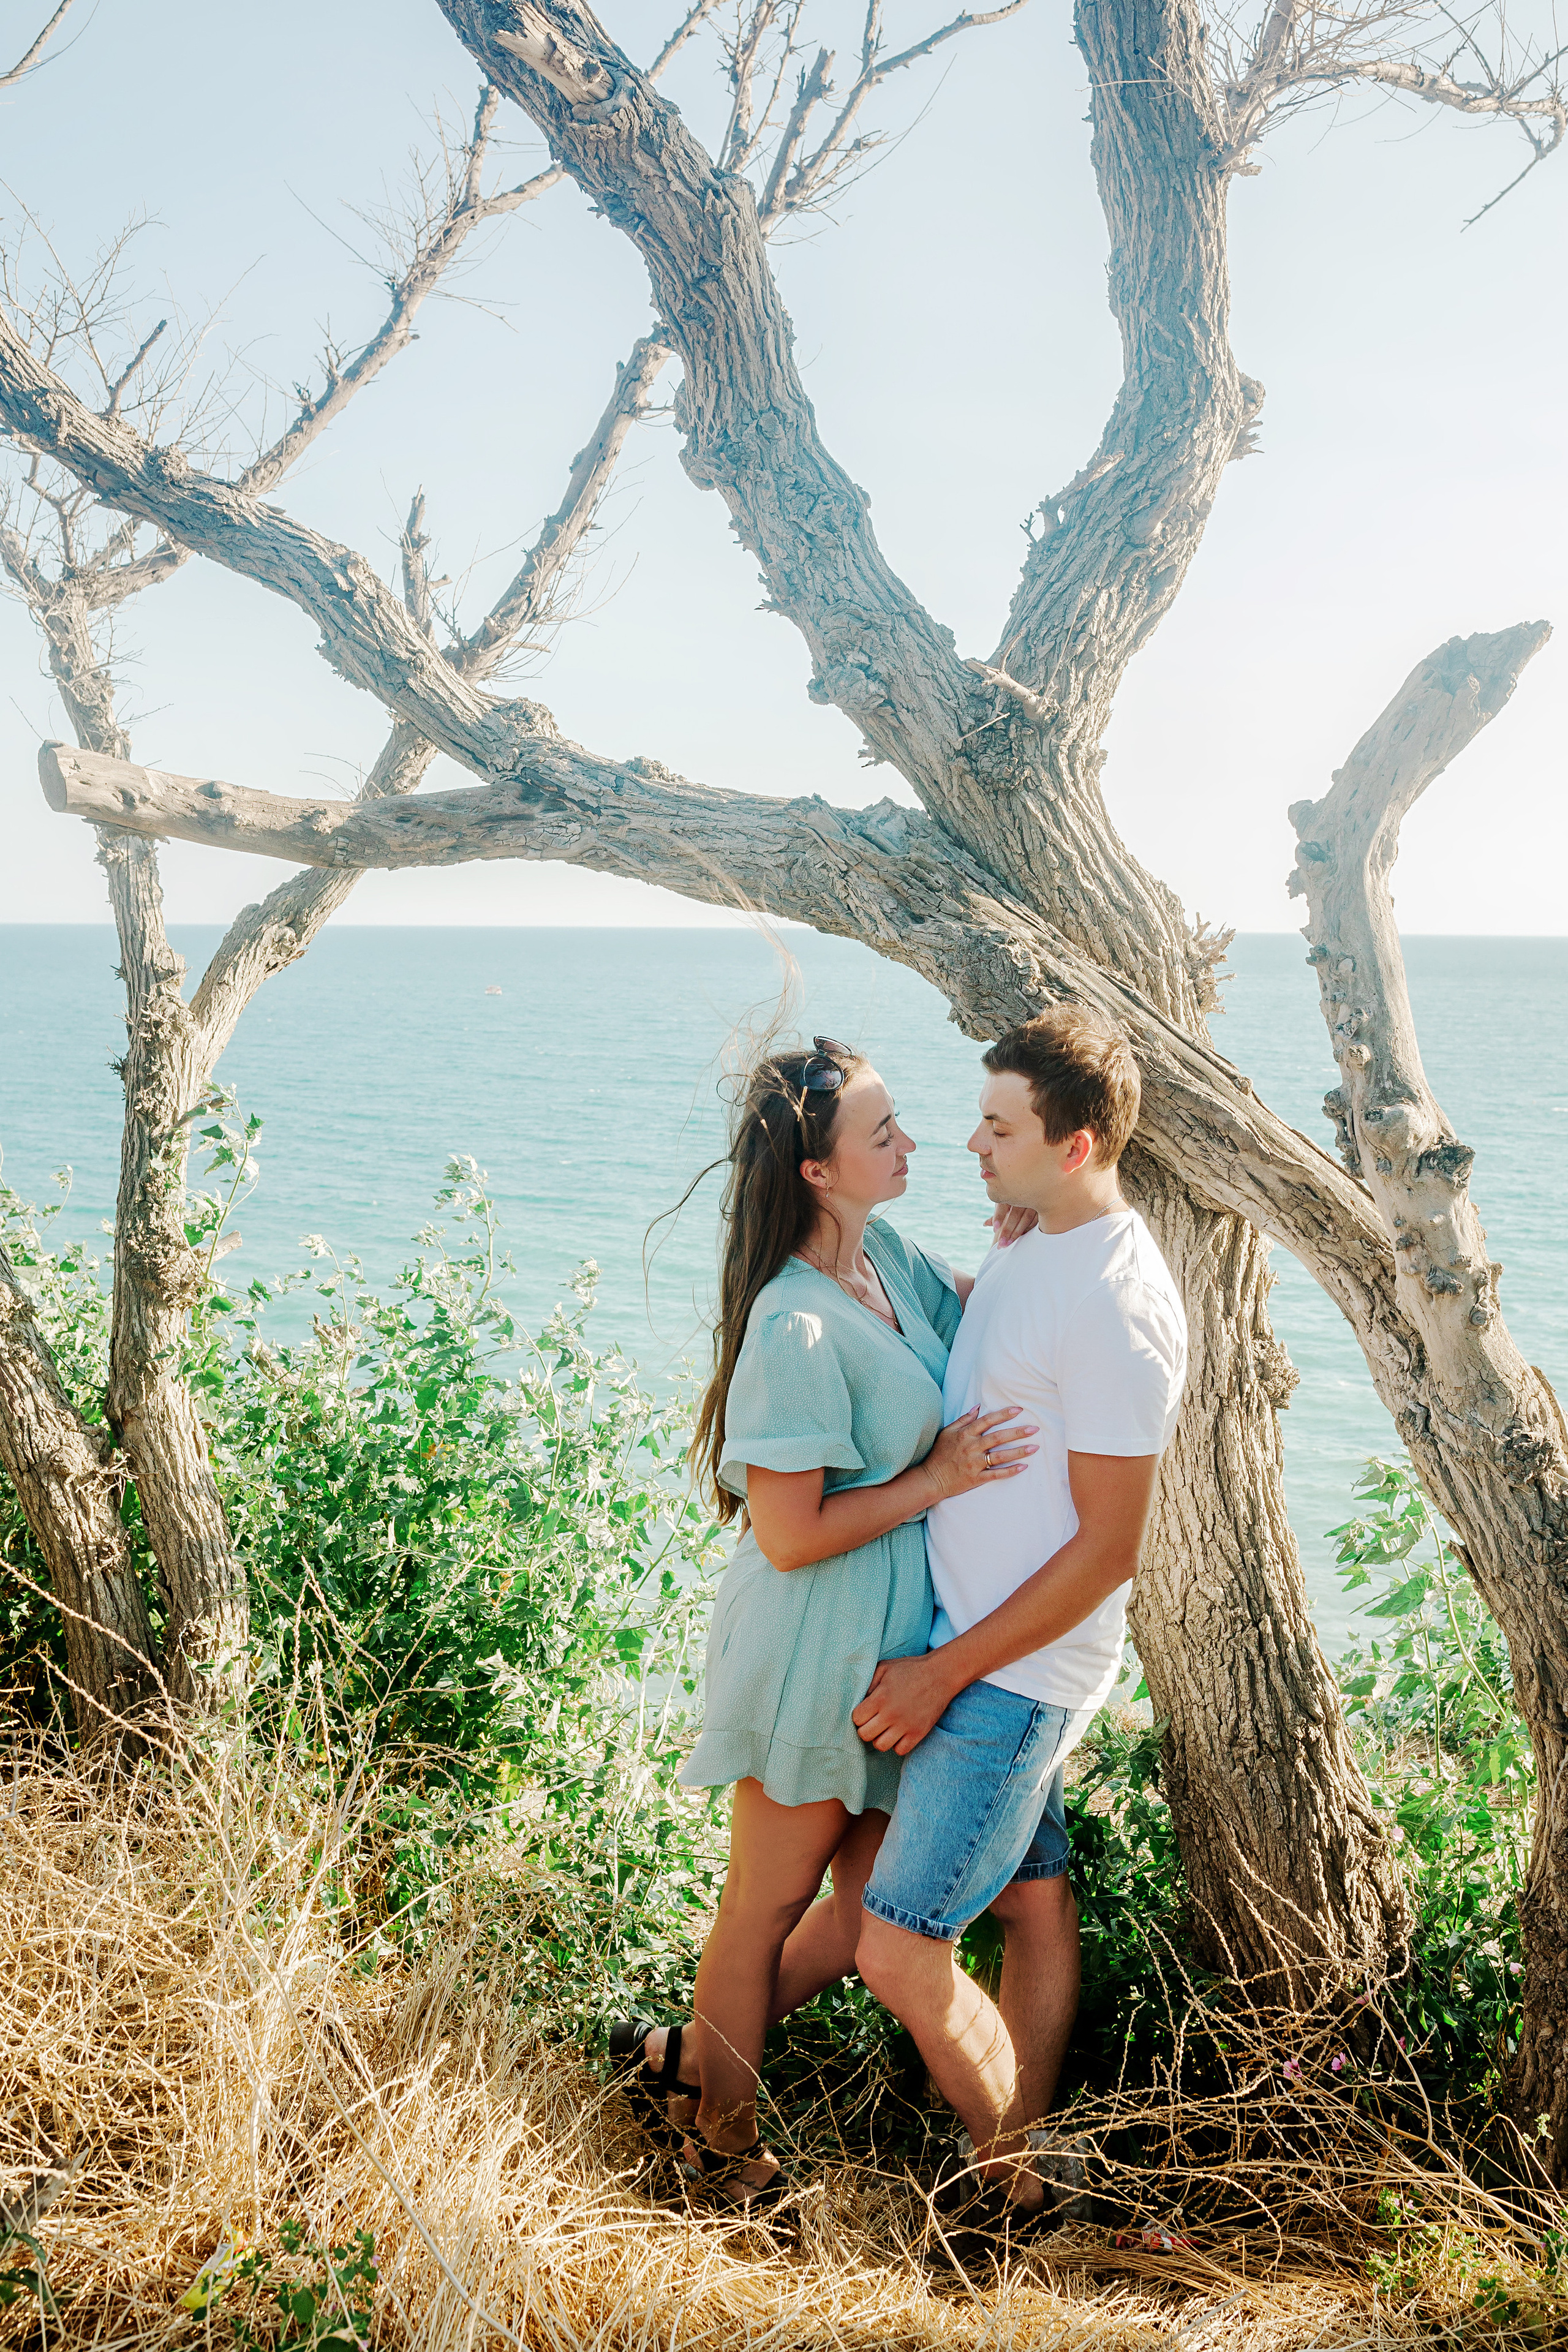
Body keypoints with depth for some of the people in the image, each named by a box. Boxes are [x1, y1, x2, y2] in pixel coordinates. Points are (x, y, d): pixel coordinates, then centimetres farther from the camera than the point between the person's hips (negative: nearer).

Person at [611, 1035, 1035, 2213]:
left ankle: (687, 2056, 36)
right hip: (816, 1658, -9)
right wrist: (938, 1477, -19)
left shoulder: (885, 1253, -1)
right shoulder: (798, 1330, -27)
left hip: (895, 1649, 9)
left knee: (878, 1904, 17)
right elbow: (792, 1534, -24)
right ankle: (724, 2137, 37)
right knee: (772, 1903, 13)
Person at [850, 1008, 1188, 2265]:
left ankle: (1009, 2176, 18)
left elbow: (1107, 1550, -21)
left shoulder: (1117, 1309, -24)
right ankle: (1018, 2159, 35)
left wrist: (943, 1675, -17)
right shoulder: (1030, 1249, 5)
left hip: (1018, 1675, -9)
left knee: (901, 1954, -5)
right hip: (971, 1636, 9)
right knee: (1034, 1903, 20)